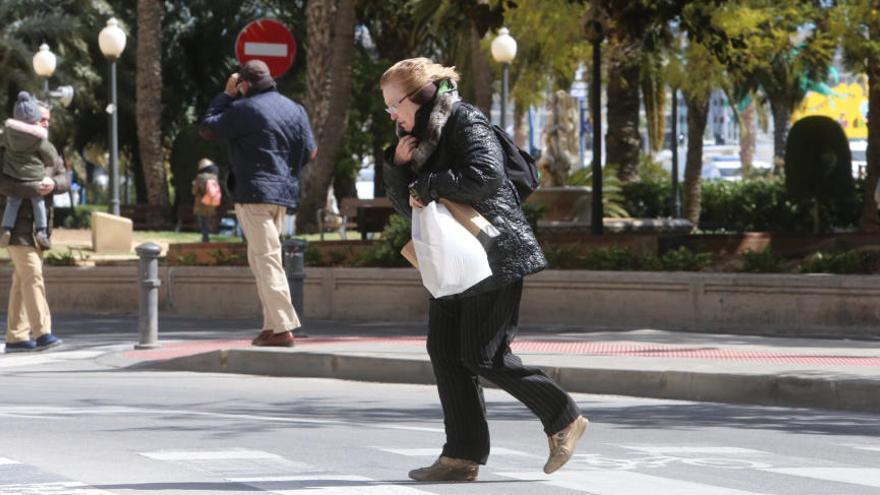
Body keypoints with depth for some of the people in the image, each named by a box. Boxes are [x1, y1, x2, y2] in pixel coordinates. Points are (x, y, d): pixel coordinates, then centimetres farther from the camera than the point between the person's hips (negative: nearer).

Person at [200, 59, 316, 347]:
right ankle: (272, 324, 13)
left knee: (267, 259, -8)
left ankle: (282, 328, -13)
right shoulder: (295, 110, 9)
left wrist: (226, 95, 5)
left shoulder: (244, 109, -11)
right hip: (284, 193, 7)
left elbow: (208, 129, -2)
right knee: (259, 258, 16)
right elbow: (310, 153, 11)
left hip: (255, 192, -7)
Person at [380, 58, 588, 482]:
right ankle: (463, 455, 4)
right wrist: (398, 166, -1)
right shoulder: (420, 136, 15)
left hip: (494, 253, -9)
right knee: (445, 351, 1)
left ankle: (563, 419, 6)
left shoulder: (466, 124, -12)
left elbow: (486, 177, -28)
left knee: (483, 355, -10)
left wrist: (428, 184, -19)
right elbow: (406, 204, 17)